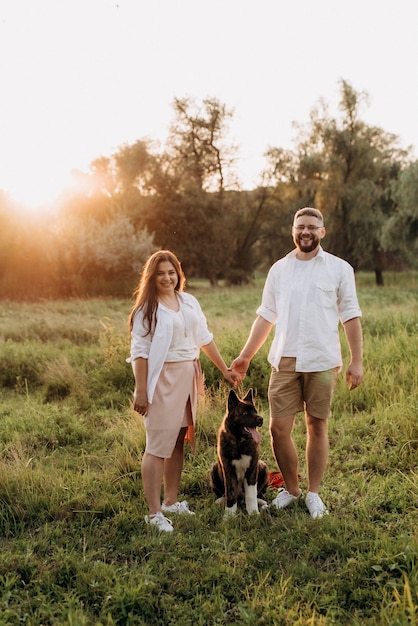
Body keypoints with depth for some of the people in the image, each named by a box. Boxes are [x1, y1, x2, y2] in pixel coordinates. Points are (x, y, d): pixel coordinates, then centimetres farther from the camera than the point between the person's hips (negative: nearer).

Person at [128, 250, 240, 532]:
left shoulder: (189, 302, 11)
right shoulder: (147, 308, -5)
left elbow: (205, 338, 17)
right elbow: (140, 351, -9)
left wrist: (224, 369, 19)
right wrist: (141, 391, -14)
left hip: (188, 378, 6)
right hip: (162, 379, -6)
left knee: (178, 441, 11)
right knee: (158, 445, -6)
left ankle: (171, 501, 23)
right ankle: (154, 513, -2)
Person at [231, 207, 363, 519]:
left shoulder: (339, 269, 2)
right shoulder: (279, 269, 9)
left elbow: (351, 317, 1)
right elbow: (265, 317, 13)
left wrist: (357, 361, -5)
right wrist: (245, 356, 11)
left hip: (322, 362, -2)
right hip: (285, 361, 2)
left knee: (318, 427, 6)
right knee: (279, 428, 0)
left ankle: (314, 494, 21)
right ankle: (291, 489, 20)